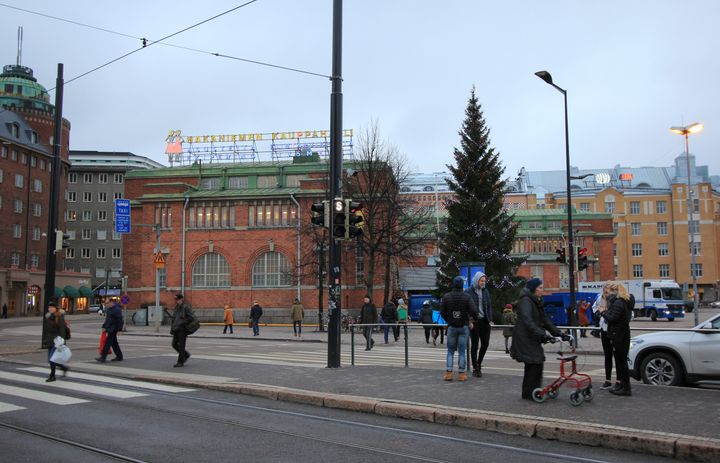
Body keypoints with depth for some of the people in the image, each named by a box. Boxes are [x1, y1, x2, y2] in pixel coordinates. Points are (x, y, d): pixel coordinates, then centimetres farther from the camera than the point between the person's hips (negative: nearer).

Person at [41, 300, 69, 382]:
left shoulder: (59, 318, -9)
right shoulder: (47, 317, 11)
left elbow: (62, 331, -12)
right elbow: (45, 331, 15)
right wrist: (44, 341, 12)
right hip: (49, 341, 7)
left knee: (51, 359, -11)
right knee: (51, 360, 9)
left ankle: (52, 376, -1)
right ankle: (64, 368, 29)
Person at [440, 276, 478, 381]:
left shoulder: (446, 296, -3)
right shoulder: (467, 297, -8)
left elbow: (442, 312, 1)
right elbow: (473, 311, -14)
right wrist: (474, 319, 7)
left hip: (452, 326, 1)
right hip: (464, 326, -1)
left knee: (450, 351, 10)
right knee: (462, 351, 5)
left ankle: (448, 373, 4)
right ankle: (461, 374, 5)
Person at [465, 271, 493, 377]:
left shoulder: (485, 291, 10)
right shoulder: (468, 292, -5)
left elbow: (489, 307, 15)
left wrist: (490, 320, 7)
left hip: (484, 321, 5)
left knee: (485, 343, 5)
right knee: (474, 345, 0)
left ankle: (478, 364, 25)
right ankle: (475, 369, 8)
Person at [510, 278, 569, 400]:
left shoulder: (537, 302, 15)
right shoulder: (526, 301, -16)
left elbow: (545, 320, 16)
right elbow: (527, 321, -29)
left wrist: (558, 333, 7)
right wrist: (542, 335, -38)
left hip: (531, 338, 9)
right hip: (524, 338, -9)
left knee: (533, 364, 10)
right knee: (535, 362, -12)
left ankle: (529, 392, 18)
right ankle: (530, 393, -5)